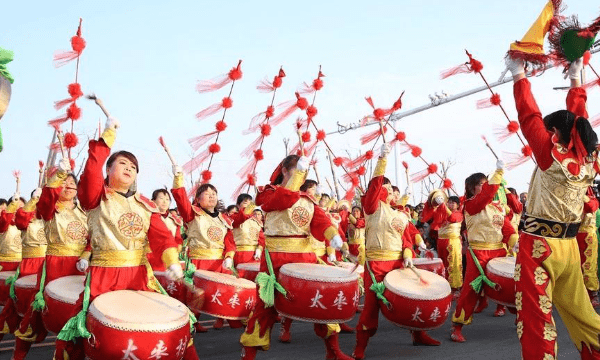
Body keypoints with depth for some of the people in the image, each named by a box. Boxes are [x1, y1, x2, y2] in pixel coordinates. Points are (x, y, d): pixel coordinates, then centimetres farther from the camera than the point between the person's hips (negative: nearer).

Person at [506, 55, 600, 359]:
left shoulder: (553, 157, -14)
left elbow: (529, 117, -10)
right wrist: (575, 82, 24)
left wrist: (519, 76, -1)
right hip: (568, 245, 7)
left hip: (538, 244, -7)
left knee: (534, 317, -2)